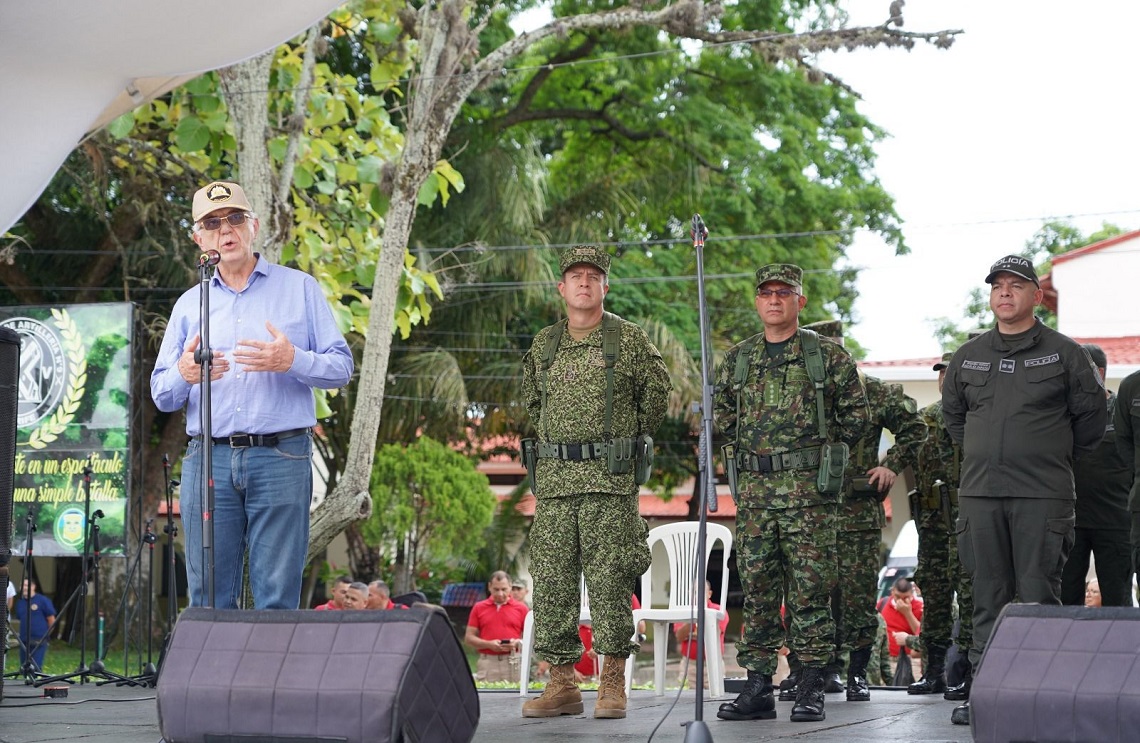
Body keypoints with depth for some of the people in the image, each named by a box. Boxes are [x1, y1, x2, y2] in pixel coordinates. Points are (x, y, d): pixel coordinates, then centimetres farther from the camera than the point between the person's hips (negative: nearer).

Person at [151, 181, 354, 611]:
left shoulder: (299, 289, 11)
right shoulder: (189, 304, 19)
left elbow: (341, 367, 5)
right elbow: (161, 396, 15)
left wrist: (292, 361, -14)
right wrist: (183, 375, -8)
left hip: (281, 458, -3)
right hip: (207, 459, 3)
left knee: (278, 597, -6)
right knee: (208, 596, 0)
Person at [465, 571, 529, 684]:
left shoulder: (521, 608, 9)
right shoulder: (479, 608, 10)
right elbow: (469, 637, 8)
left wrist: (517, 643, -11)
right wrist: (489, 644, -9)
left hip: (513, 664, 0)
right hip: (487, 663, 0)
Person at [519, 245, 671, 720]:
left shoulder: (629, 339, 1)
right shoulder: (543, 345, 11)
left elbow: (657, 392, 12)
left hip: (611, 481, -4)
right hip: (554, 479, 4)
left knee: (609, 582, -6)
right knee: (551, 580, 2)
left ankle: (613, 684, 0)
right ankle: (562, 683, 8)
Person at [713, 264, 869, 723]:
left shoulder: (828, 356, 2)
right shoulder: (737, 360, 12)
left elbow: (855, 414, 6)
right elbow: (722, 414, 22)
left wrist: (820, 454, 5)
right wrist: (747, 451, 12)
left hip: (809, 490, -4)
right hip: (753, 490, 4)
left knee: (810, 589, -3)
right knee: (756, 587, 4)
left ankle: (811, 689, 1)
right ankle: (758, 687, 8)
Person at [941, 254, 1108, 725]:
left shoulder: (1064, 353, 1)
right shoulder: (968, 357, 12)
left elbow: (1092, 417, 8)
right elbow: (952, 415, 25)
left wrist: (1057, 460, 11)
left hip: (1043, 496, -4)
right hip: (980, 492, 4)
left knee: (1039, 597, -5)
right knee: (987, 597, 6)